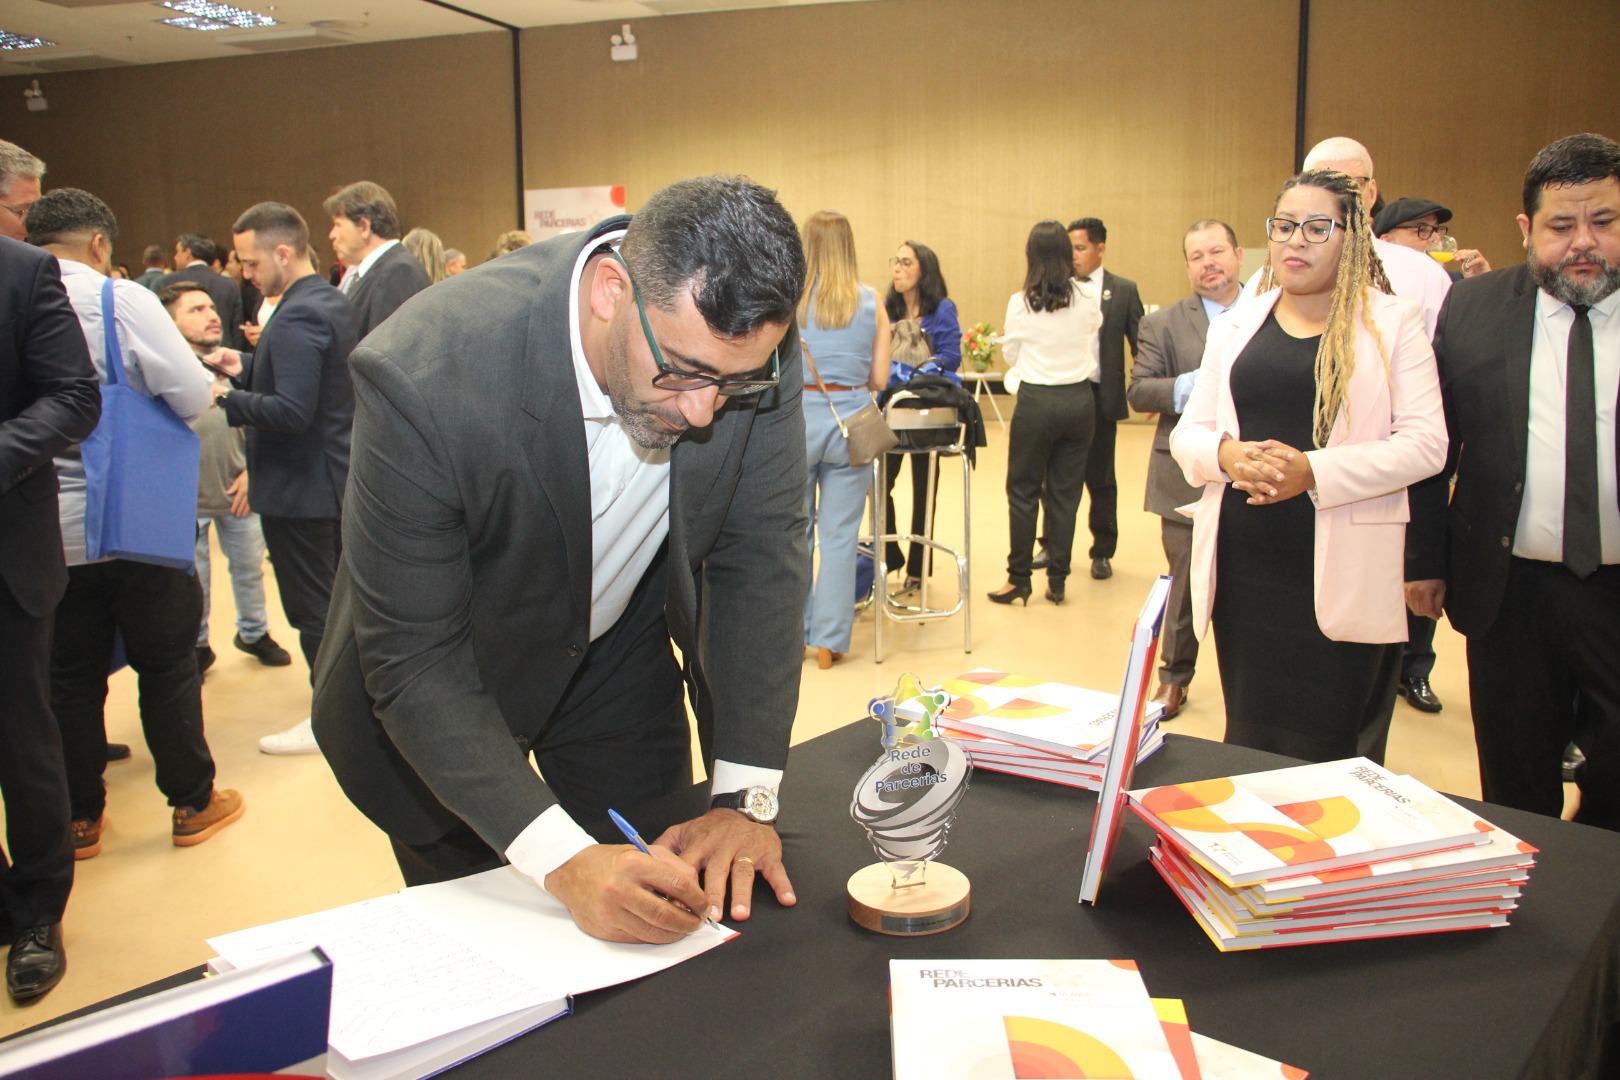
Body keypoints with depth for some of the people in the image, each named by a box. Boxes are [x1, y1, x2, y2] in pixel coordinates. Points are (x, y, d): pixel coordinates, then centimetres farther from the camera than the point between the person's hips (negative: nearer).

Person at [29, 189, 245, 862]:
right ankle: (193, 803, 19)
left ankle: (80, 818, 24)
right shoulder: (123, 301, -12)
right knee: (167, 666, 9)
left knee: (70, 676, 14)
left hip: (48, 529, 4)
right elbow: (193, 397, -15)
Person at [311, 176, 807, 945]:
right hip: (438, 692, -3)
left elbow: (758, 561, -16)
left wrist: (745, 796, -22)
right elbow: (413, 661, -31)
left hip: (619, 646, 3)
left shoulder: (750, 357, -25)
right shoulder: (423, 376, -36)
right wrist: (561, 859, -39)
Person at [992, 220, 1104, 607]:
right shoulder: (1088, 298, -2)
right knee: (1065, 492, 9)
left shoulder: (1021, 303, -9)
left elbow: (1010, 356, 3)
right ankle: (1057, 579, 14)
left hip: (1036, 401, -3)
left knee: (1023, 491, 7)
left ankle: (1019, 579, 10)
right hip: (1080, 399, 3)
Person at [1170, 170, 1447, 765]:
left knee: (1329, 746, 0)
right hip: (1243, 566, 4)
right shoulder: (1235, 326, 13)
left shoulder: (1393, 323, 2)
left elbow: (1425, 442, -6)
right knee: (1248, 738, 11)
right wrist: (1226, 454, -12)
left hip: (1341, 574, -3)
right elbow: (1187, 432, 11)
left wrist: (1314, 470, -19)